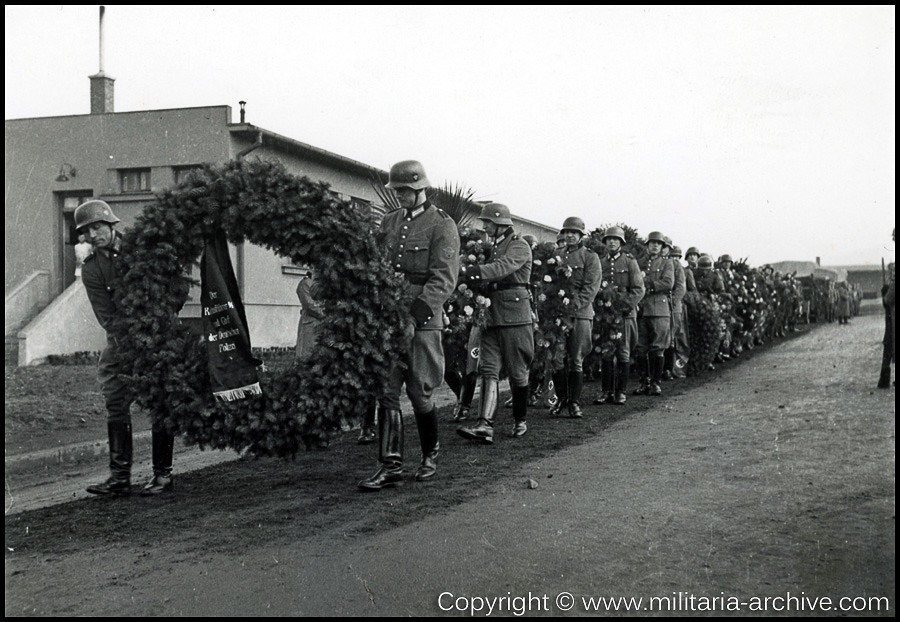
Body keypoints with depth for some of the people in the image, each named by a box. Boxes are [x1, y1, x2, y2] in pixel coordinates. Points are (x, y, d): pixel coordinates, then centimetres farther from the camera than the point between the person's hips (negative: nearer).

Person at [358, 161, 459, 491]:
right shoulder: (389, 222, 14)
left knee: (419, 393, 3)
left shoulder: (442, 225, -4)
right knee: (386, 391, -2)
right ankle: (391, 466, 1)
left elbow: (444, 280, -12)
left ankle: (430, 455, 25)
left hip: (423, 320, -5)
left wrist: (414, 314, -22)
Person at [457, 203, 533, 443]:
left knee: (517, 372, 3)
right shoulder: (496, 247, 19)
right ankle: (485, 426, -11)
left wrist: (475, 271, -36)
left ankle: (520, 421, 19)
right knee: (489, 370, -5)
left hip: (515, 316, -7)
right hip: (493, 316, 7)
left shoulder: (520, 246, -6)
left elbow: (504, 267, -24)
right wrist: (478, 281, -2)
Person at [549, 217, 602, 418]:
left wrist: (573, 306, -17)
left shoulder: (590, 257, 3)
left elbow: (591, 288, -6)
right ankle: (561, 399, 15)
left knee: (576, 360, 0)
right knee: (556, 359, 0)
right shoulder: (556, 255, 14)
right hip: (557, 314, 3)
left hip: (580, 313, -3)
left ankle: (575, 402, 10)